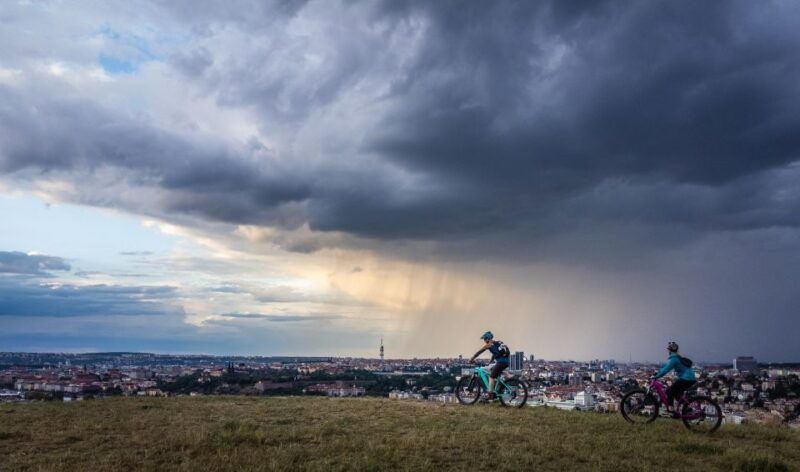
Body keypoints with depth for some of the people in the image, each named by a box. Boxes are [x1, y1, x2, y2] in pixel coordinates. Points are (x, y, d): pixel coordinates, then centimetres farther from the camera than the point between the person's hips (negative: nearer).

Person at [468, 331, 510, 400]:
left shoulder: (488, 344, 2)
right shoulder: (497, 343, 26)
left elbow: (479, 352, 3)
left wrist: (472, 359, 9)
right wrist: (489, 363, 41)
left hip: (501, 361, -9)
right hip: (507, 361, 9)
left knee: (491, 376, -4)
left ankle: (490, 394, -7)